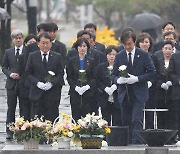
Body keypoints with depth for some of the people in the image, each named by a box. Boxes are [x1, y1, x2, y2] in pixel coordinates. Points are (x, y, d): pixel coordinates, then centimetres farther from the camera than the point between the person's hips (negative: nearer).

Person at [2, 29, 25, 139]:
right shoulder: (8, 52, 9)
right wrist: (10, 74, -7)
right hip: (11, 84, 2)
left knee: (23, 108, 3)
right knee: (11, 108, 2)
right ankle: (9, 132, 5)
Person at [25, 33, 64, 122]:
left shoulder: (57, 57, 8)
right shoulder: (32, 56, 7)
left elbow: (60, 74, 5)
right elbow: (28, 73, 5)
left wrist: (51, 83, -12)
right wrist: (38, 83, -11)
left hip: (53, 93, 0)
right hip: (37, 94, 0)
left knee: (52, 120, -2)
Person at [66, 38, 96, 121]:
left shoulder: (91, 61, 8)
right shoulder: (72, 61, 8)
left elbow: (94, 78, 5)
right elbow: (69, 77, 6)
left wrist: (88, 86, -12)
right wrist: (75, 87, -10)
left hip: (88, 92, 0)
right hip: (75, 92, 0)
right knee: (76, 116, -3)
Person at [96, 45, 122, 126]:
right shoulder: (101, 67, 9)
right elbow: (98, 82, 7)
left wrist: (116, 86, -17)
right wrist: (105, 88, -10)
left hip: (117, 100, -2)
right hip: (105, 100, 2)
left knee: (117, 122, -2)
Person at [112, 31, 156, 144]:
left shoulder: (144, 55, -1)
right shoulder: (119, 56, 7)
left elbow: (152, 72, -3)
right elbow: (114, 75, 9)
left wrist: (137, 79, -15)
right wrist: (118, 80, -15)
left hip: (139, 94, -3)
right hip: (124, 95, 3)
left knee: (137, 120, -14)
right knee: (126, 122, 6)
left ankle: (137, 143, -17)